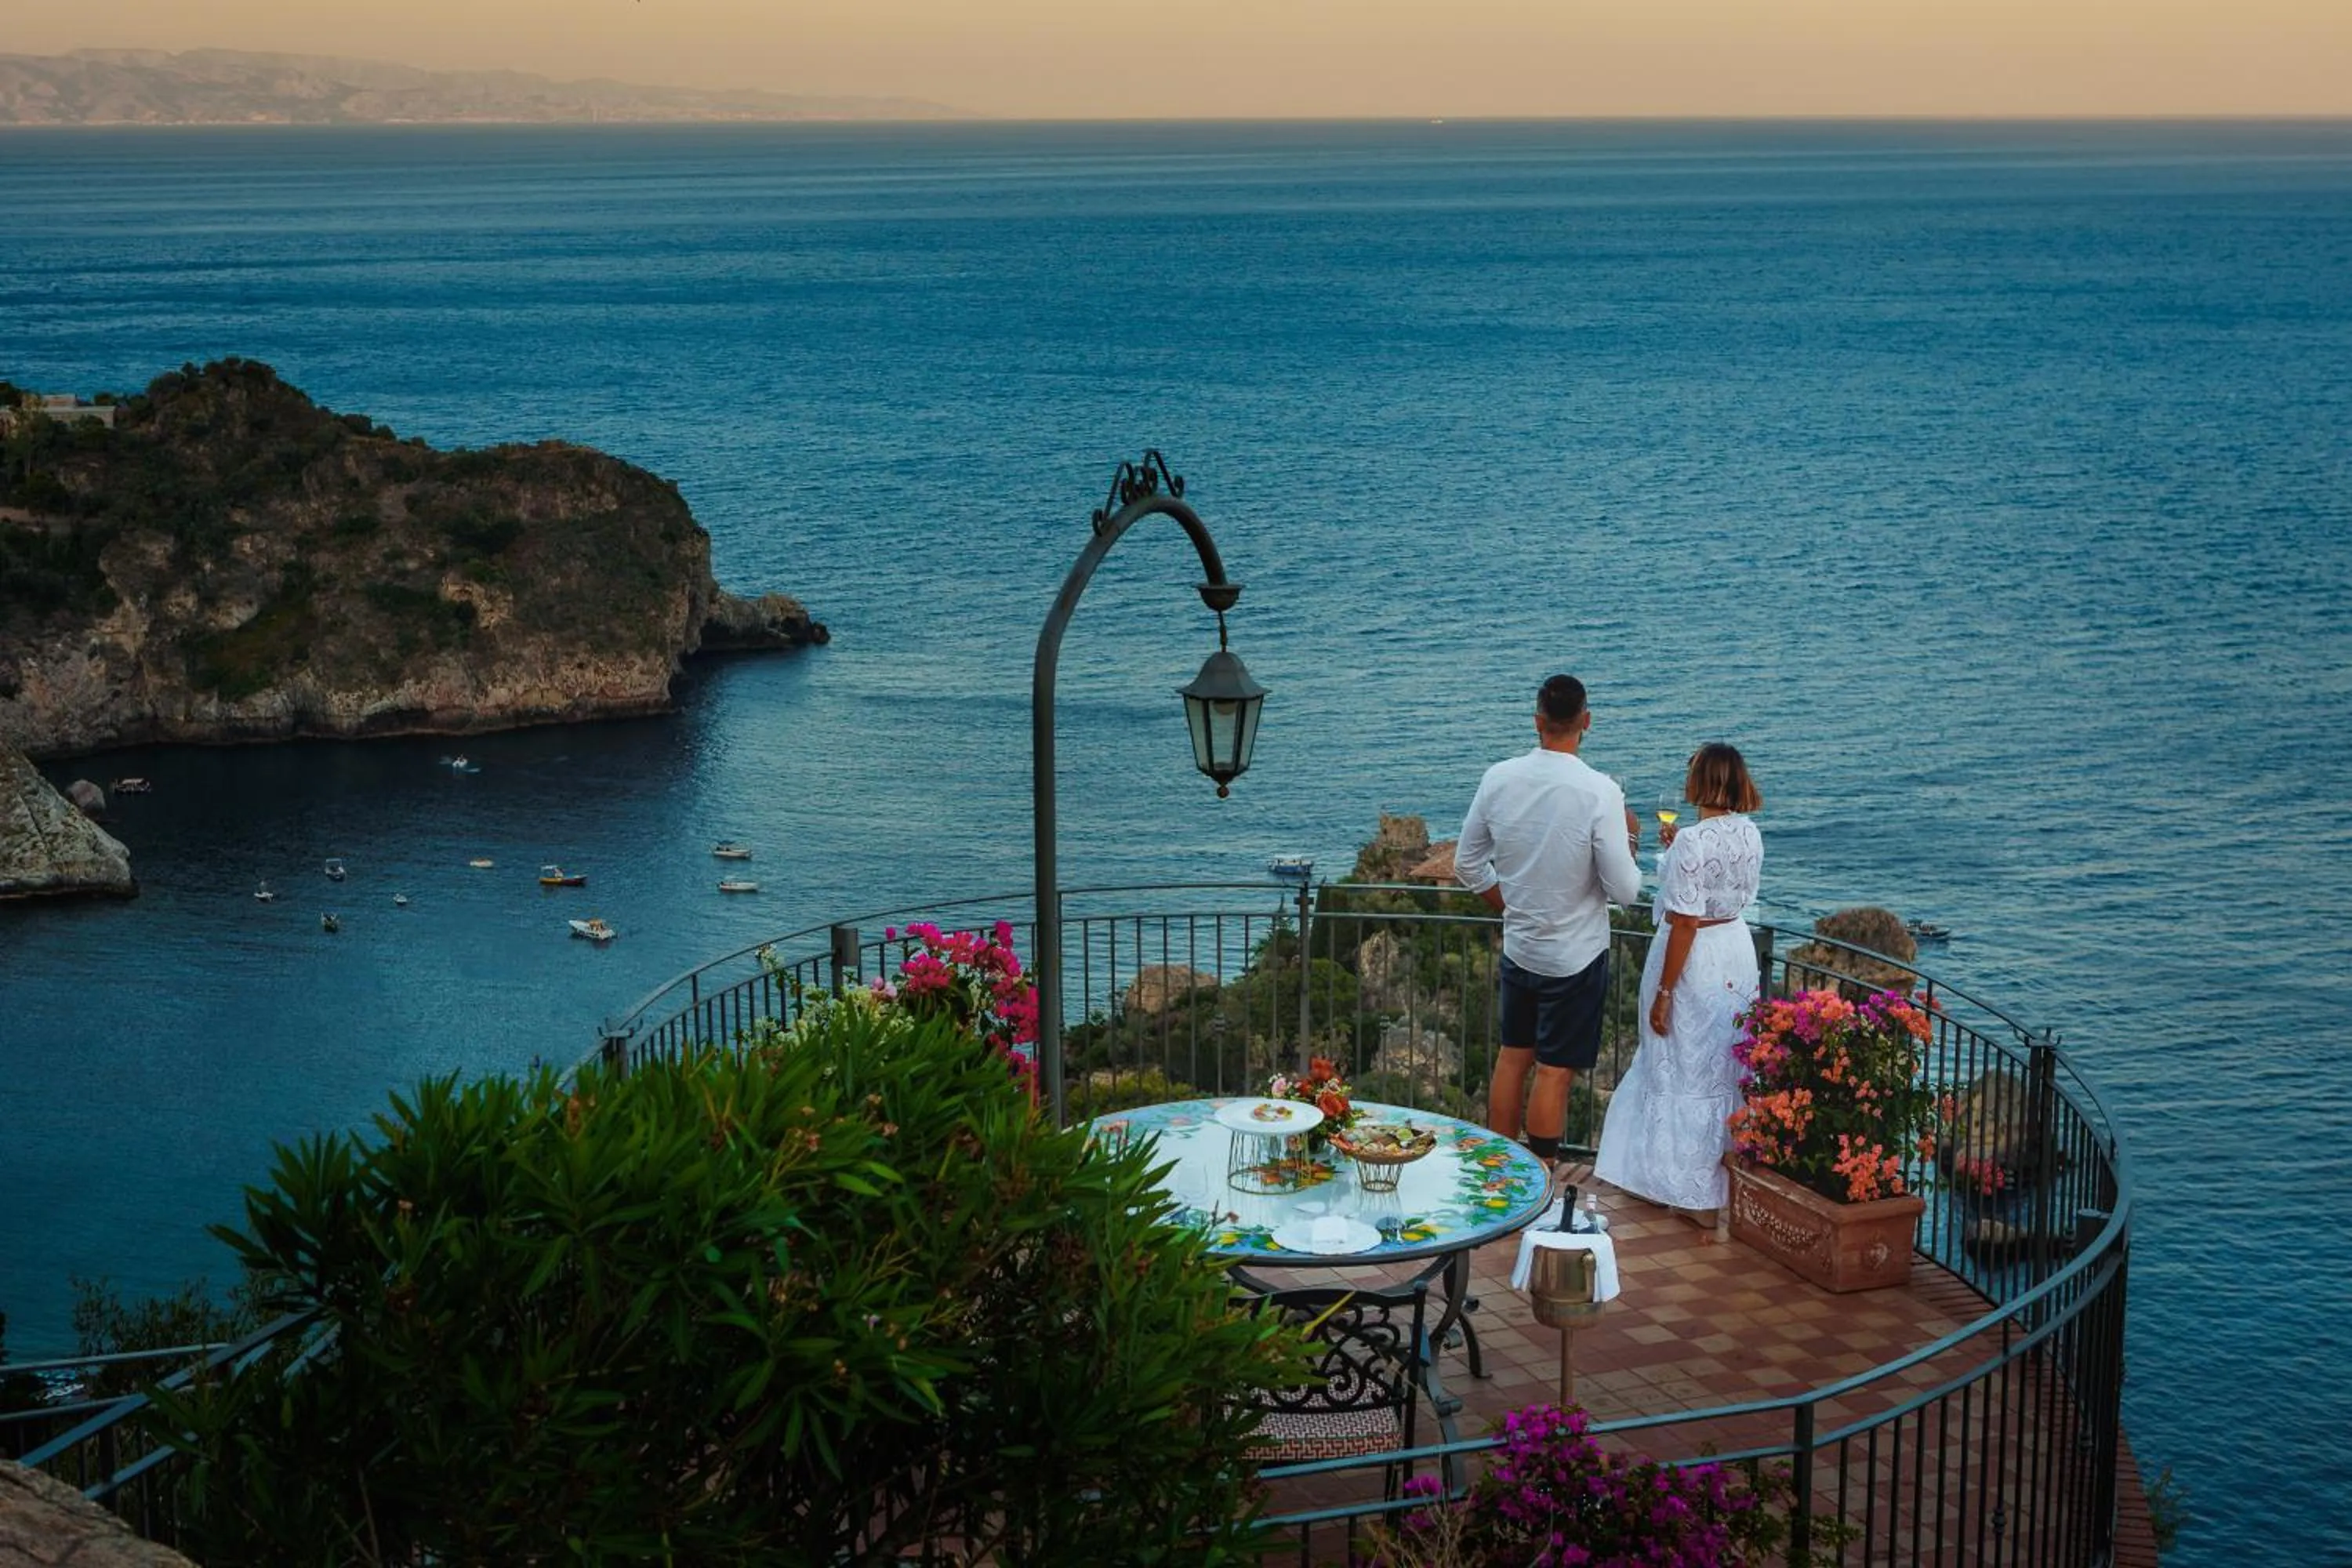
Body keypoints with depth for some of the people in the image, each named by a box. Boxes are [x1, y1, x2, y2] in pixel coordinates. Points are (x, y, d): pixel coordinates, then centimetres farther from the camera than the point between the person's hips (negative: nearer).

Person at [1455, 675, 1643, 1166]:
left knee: (1512, 1058, 18)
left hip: (1518, 949, 5)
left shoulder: (1499, 779, -7)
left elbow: (1468, 865, 4)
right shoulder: (1599, 792, -21)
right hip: (1576, 956, -5)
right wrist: (1629, 837, 1)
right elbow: (1624, 890, -17)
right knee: (1554, 1071, 4)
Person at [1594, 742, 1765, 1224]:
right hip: (1737, 948, 7)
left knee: (1687, 1071, 5)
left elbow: (1685, 923, -23)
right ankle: (1731, 1167, 33)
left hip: (1695, 959, -7)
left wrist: (1663, 993, -17)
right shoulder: (1750, 834, -1)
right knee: (1728, 1067, 20)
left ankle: (1698, 1196, 12)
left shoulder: (1692, 842, -24)